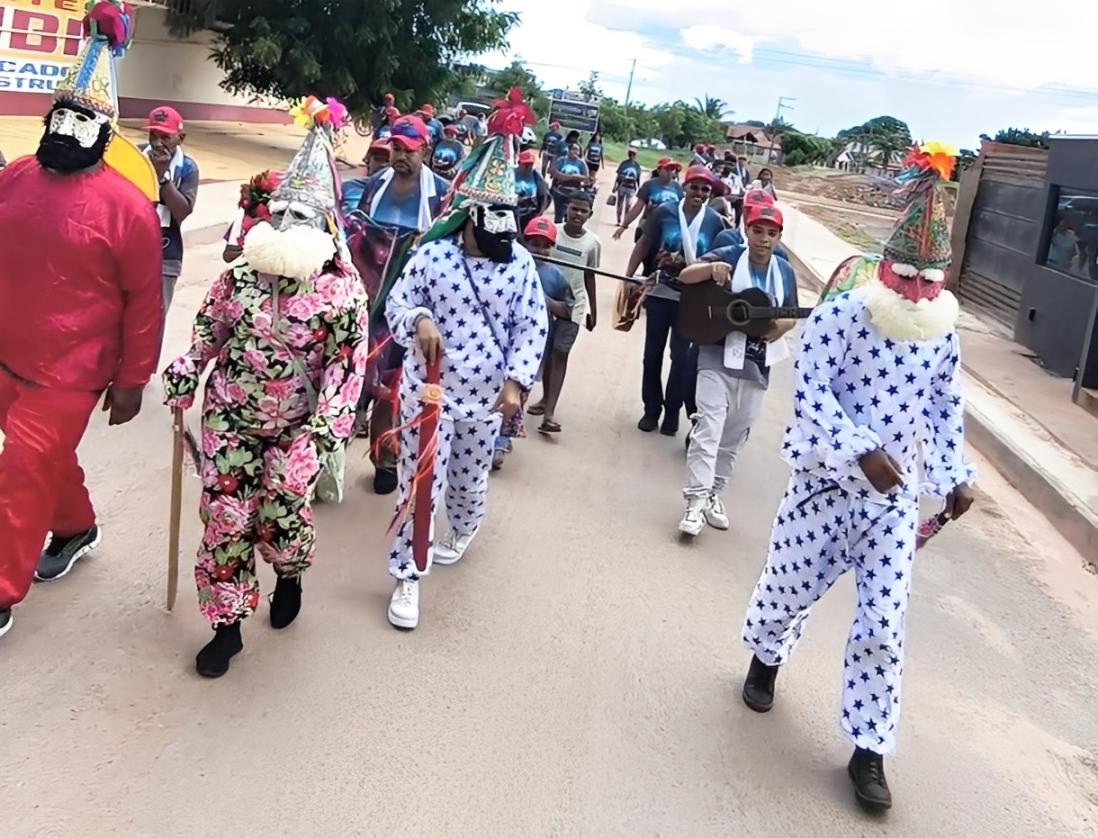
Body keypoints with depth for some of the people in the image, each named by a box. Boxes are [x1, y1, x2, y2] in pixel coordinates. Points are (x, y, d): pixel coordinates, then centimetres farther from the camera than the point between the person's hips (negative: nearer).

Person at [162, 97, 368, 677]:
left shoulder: (343, 294, -16)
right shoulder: (240, 276, -6)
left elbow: (346, 373, -16)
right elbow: (209, 330, 10)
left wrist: (318, 437, -22)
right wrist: (183, 378, 6)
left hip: (292, 428, -2)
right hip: (230, 418, 3)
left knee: (281, 516, 4)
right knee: (225, 518, 3)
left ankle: (291, 576, 43)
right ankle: (227, 625, 21)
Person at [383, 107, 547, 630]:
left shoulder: (520, 263, -4)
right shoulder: (432, 254, -9)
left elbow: (532, 326, -2)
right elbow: (396, 303, -2)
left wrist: (516, 381, -12)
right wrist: (417, 321, -25)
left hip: (487, 396, 2)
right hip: (428, 389, -2)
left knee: (470, 481, 20)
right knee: (419, 484, 0)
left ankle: (463, 530, 55)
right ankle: (407, 578, 14)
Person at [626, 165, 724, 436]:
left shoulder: (715, 221, -4)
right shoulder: (665, 212, -6)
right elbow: (643, 245, -2)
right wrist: (628, 277, -7)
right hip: (659, 293, 1)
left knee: (682, 355, 2)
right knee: (653, 353, 9)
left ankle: (672, 410, 18)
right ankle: (652, 409, 23)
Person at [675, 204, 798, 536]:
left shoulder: (784, 271, 7)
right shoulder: (728, 257, -6)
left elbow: (792, 316, 16)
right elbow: (685, 276, -16)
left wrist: (782, 326, -8)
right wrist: (711, 268, -36)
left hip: (757, 365, 5)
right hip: (718, 358, -5)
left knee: (734, 438, 14)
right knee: (708, 429, -13)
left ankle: (713, 494, 27)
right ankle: (696, 501, -13)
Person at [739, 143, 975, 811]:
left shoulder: (942, 331, 2)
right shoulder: (838, 316, -14)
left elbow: (947, 407, 13)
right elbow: (812, 397, -20)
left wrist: (956, 476, 9)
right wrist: (863, 454, -30)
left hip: (897, 495, 3)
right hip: (827, 482, -3)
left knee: (883, 625, 1)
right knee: (791, 586, 14)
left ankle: (869, 750, 15)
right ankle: (767, 659, 49)